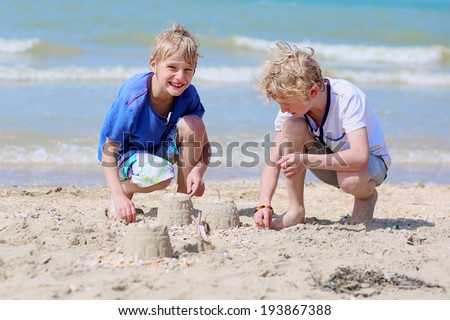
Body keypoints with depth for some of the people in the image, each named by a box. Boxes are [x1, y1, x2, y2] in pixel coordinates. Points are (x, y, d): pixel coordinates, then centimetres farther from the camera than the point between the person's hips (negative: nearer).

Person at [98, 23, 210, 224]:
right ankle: (125, 190, -1)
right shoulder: (133, 99, -30)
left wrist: (198, 170, -33)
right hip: (126, 154, -5)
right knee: (160, 175, -36)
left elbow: (203, 144, -10)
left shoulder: (188, 94, -18)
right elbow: (108, 150, -25)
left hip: (161, 149, 5)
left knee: (193, 124, -22)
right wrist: (118, 196, -36)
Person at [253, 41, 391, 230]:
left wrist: (305, 160, -45)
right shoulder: (292, 101, -17)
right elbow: (273, 161, -15)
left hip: (371, 161, -4)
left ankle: (367, 197, -1)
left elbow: (360, 157, -43)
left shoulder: (347, 98, -32)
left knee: (351, 181, -40)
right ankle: (296, 210, -14)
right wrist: (264, 205, -30)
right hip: (328, 160, 5)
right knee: (292, 126, -24)